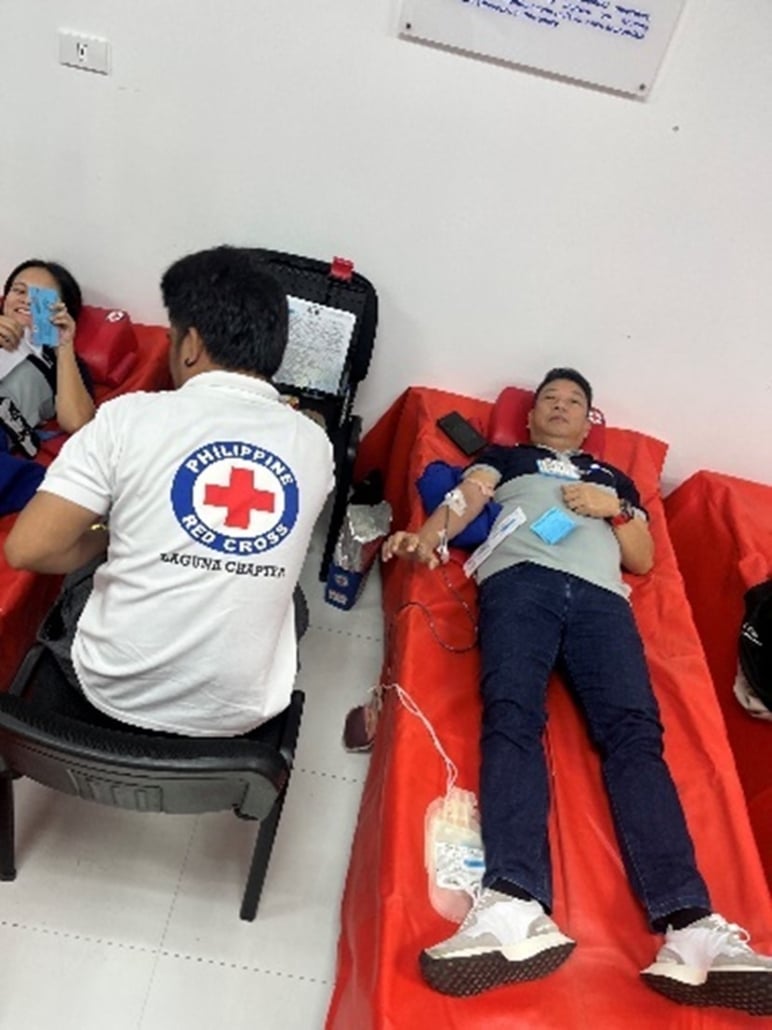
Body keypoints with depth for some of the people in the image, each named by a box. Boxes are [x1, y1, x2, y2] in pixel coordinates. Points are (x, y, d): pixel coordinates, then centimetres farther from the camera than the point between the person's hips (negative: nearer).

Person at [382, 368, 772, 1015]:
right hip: (520, 580, -2)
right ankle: (517, 906, -42)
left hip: (602, 597, 2)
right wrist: (426, 537, -10)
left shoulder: (616, 478, 37)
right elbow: (463, 500, 12)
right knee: (512, 716, -27)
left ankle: (690, 927, -32)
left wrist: (615, 510, 9)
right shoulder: (505, 456, 32)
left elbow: (643, 560, 28)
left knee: (634, 731, -21)